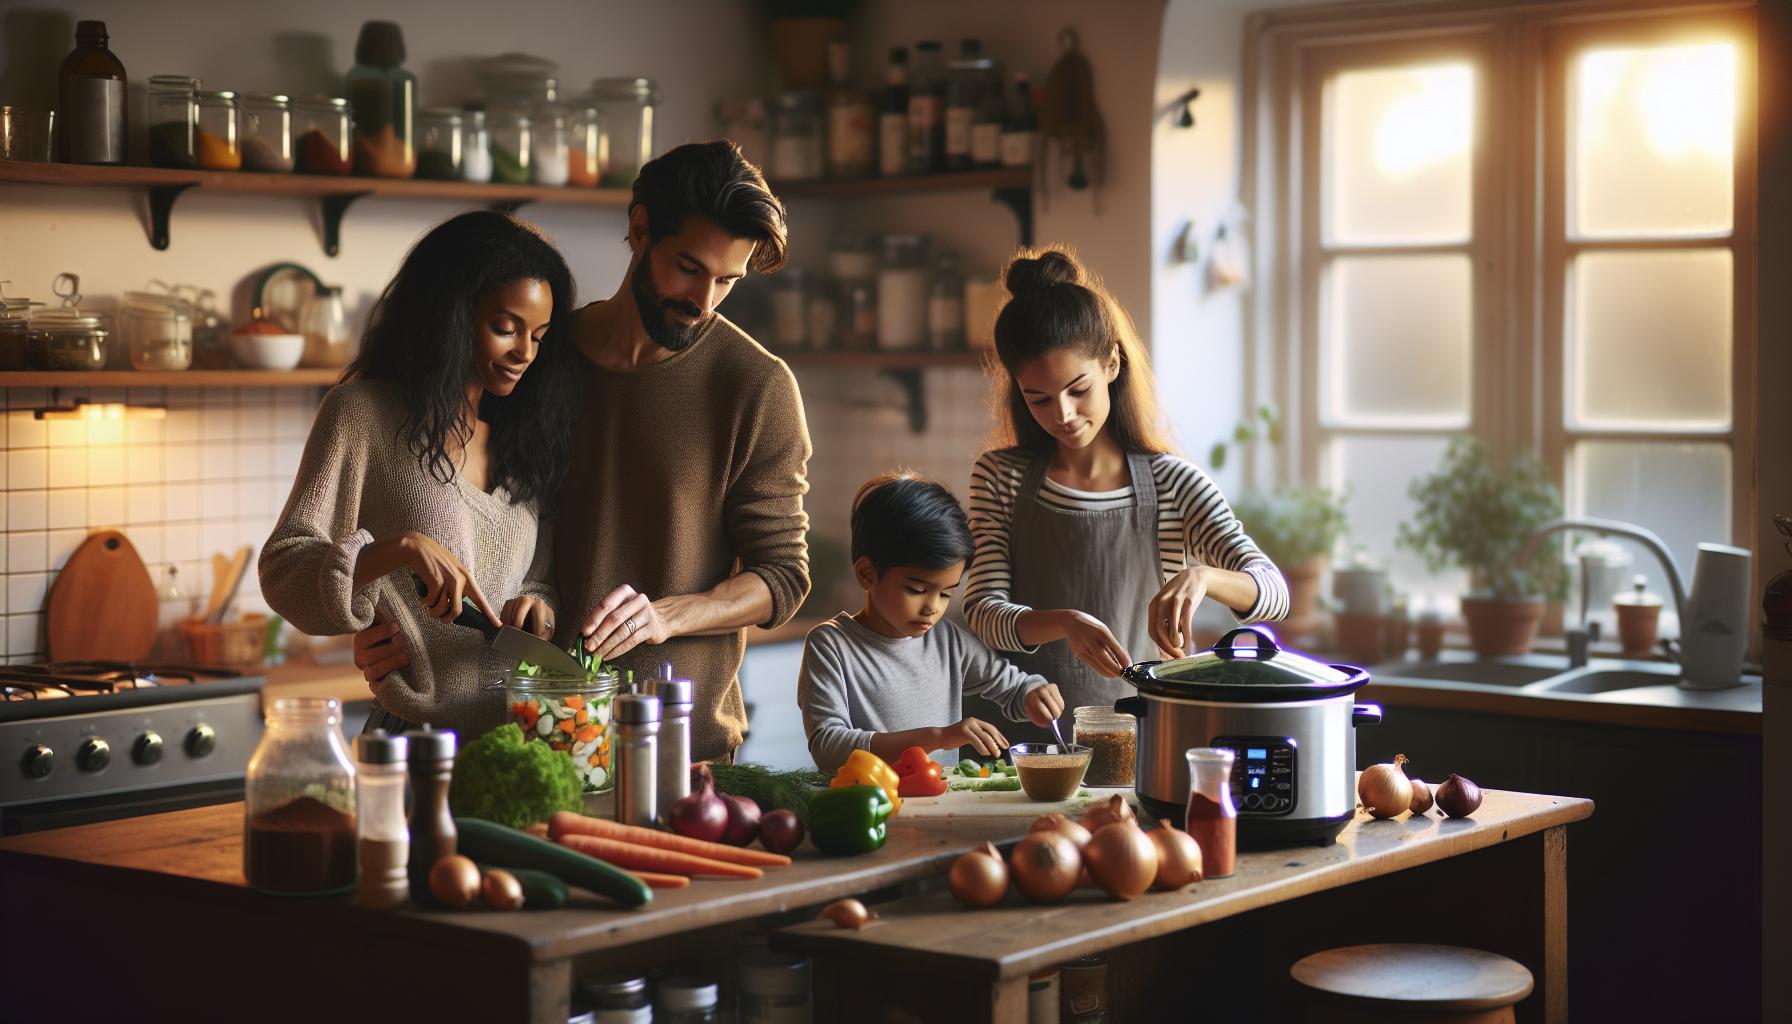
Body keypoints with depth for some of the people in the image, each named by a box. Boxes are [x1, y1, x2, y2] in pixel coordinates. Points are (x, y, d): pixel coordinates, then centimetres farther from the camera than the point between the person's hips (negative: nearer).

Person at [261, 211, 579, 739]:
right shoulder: (364, 413, -4)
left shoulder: (520, 430, 14)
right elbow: (281, 571, -10)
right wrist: (402, 549, -26)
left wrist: (536, 606, -6)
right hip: (418, 732, -5)